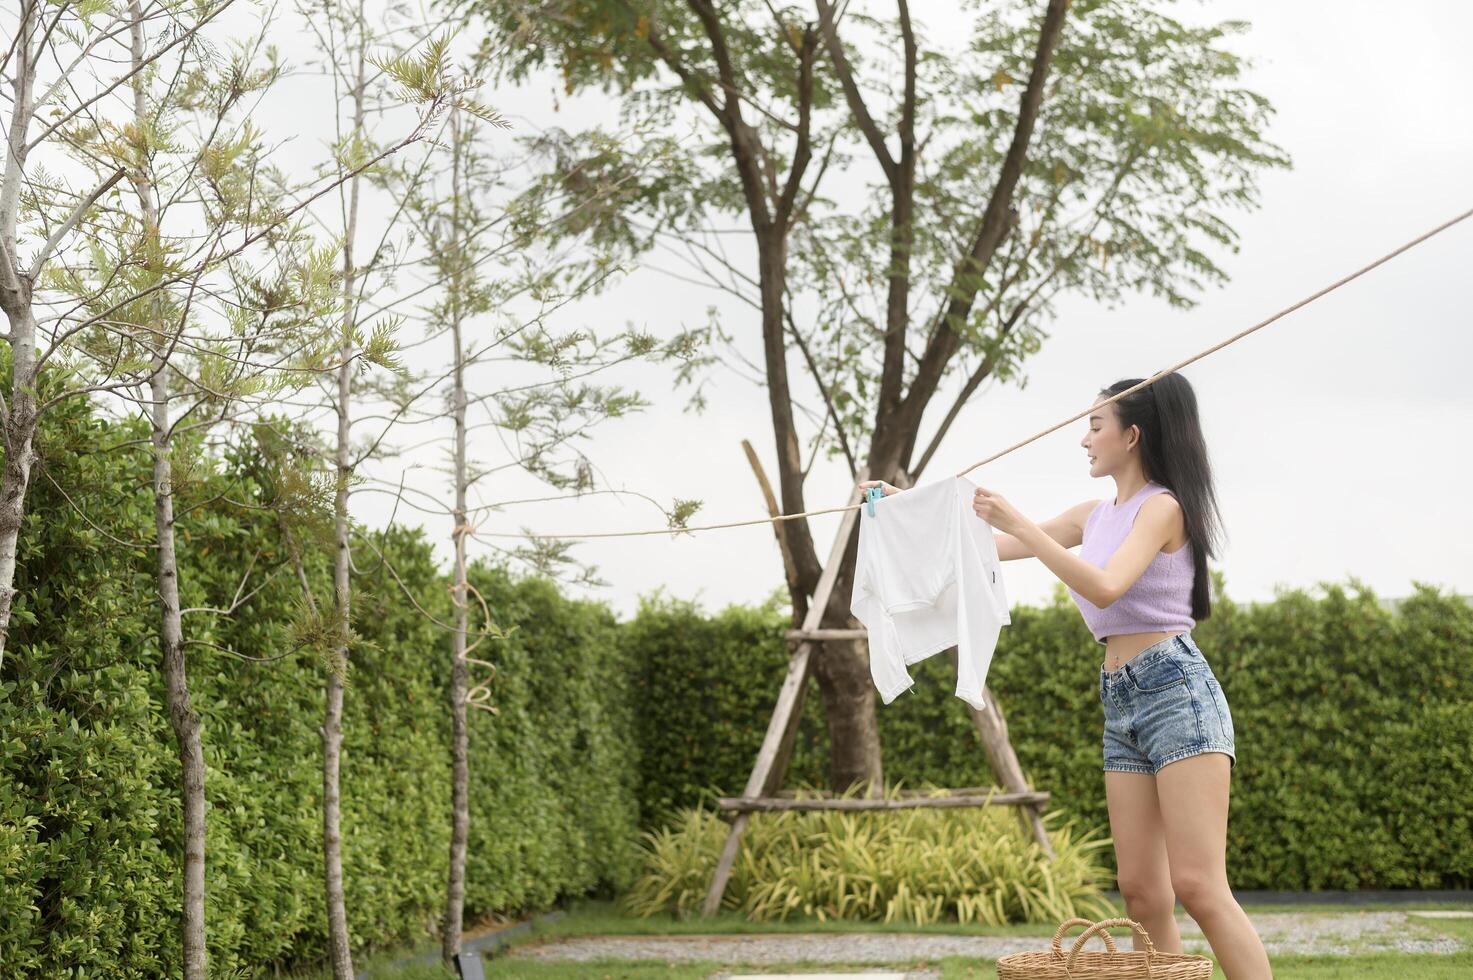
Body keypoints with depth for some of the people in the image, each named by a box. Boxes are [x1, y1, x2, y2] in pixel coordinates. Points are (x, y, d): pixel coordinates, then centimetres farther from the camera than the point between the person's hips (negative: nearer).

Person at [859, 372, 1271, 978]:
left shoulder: (1163, 506, -5)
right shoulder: (1095, 517, 18)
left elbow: (1105, 587, -21)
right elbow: (994, 548, 24)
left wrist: (1019, 524, -23)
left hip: (1175, 689, -8)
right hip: (1120, 705, 8)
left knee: (1198, 887, -16)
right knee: (1142, 892, 1)